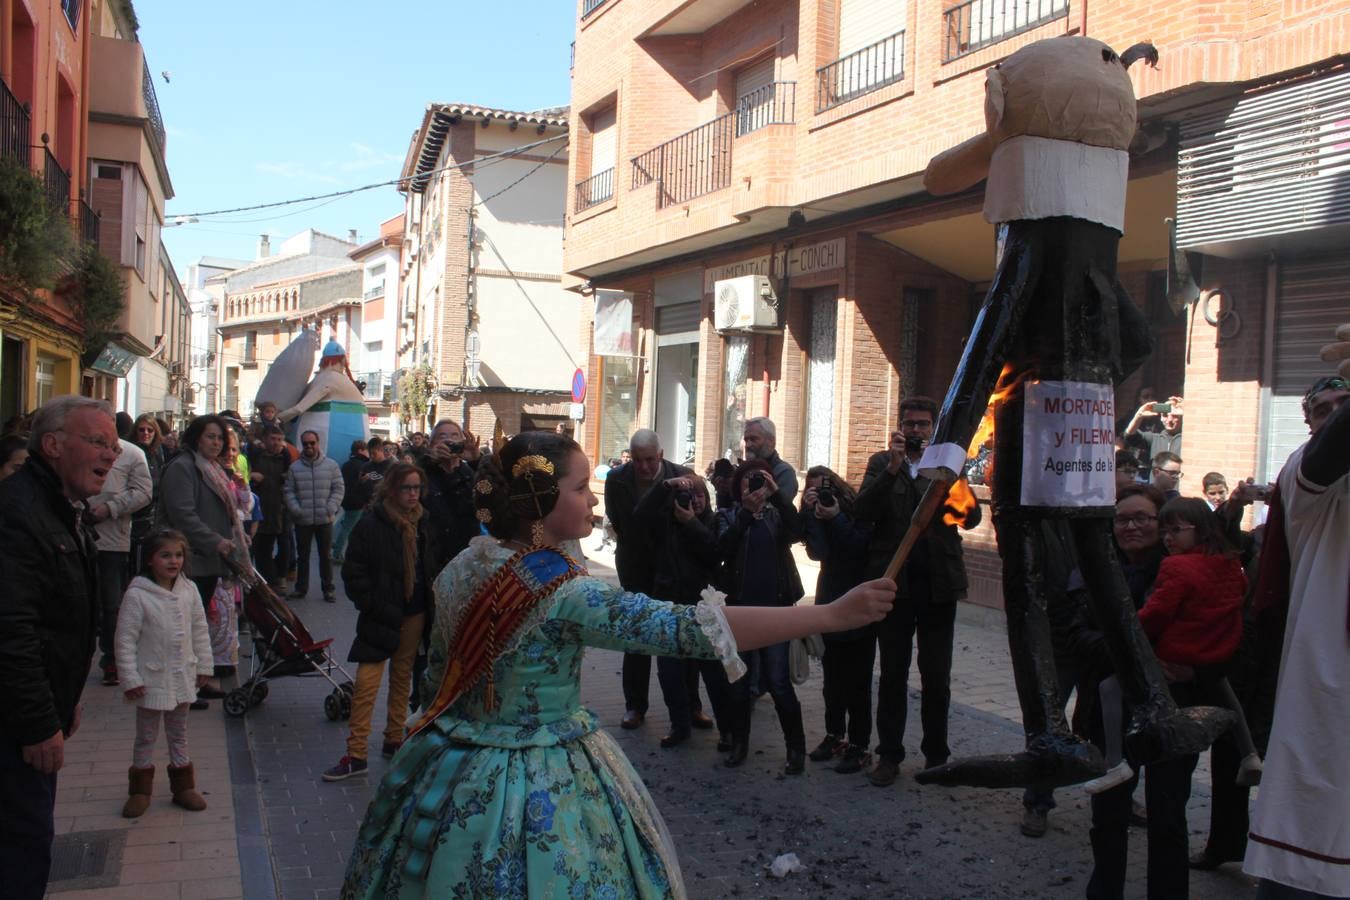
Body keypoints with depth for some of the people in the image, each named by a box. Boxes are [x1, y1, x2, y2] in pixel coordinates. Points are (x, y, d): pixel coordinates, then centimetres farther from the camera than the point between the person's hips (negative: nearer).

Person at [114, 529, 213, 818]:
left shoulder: (189, 590, -3)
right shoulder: (137, 595, -17)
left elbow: (200, 630, 5)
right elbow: (125, 639, -14)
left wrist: (204, 666, 6)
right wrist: (130, 679, -14)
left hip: (183, 676, 4)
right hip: (151, 679, -4)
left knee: (179, 734, 18)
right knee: (146, 737, 12)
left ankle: (183, 786, 31)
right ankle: (140, 790, 27)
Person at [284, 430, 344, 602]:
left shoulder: (331, 465, 0)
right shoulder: (295, 467, 2)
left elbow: (338, 489, 1)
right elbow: (289, 491, 2)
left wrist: (331, 508, -11)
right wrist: (295, 510, -11)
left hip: (325, 519, -1)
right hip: (302, 520, 1)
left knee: (326, 556, 8)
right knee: (302, 556, 12)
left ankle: (328, 588, 18)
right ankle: (301, 587, 23)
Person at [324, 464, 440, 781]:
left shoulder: (423, 526, 4)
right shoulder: (370, 526, -9)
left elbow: (431, 570, 13)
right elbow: (354, 576, -8)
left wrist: (431, 606, 1)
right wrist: (381, 610, -13)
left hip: (415, 616, 5)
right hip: (381, 620, -5)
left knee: (402, 678, 14)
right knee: (366, 685, -8)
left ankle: (394, 739, 27)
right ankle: (356, 754, -3)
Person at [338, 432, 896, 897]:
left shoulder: (460, 570, -2)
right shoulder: (565, 593, -25)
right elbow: (687, 628, -32)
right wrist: (831, 614, -32)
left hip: (458, 773, 7)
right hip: (541, 787, -7)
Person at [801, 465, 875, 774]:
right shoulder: (815, 515, 6)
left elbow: (860, 547, -19)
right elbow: (817, 551, -10)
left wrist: (835, 517, -21)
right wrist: (813, 512, -15)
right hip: (830, 606, 5)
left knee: (857, 682, -2)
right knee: (832, 680, 12)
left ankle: (859, 747, 4)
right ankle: (835, 736, 24)